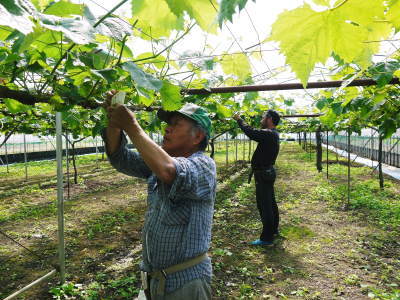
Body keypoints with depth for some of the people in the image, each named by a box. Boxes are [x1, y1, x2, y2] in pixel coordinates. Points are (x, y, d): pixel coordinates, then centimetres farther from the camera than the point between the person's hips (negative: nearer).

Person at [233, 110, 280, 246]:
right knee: (271, 203, 21)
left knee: (264, 205, -5)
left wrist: (239, 120, -12)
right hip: (268, 172, 11)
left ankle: (267, 237, 3)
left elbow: (251, 132, -27)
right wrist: (241, 121, 12)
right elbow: (256, 133, 15)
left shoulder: (268, 134, -21)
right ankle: (273, 229, 36)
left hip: (263, 174, -11)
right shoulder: (273, 134, 10)